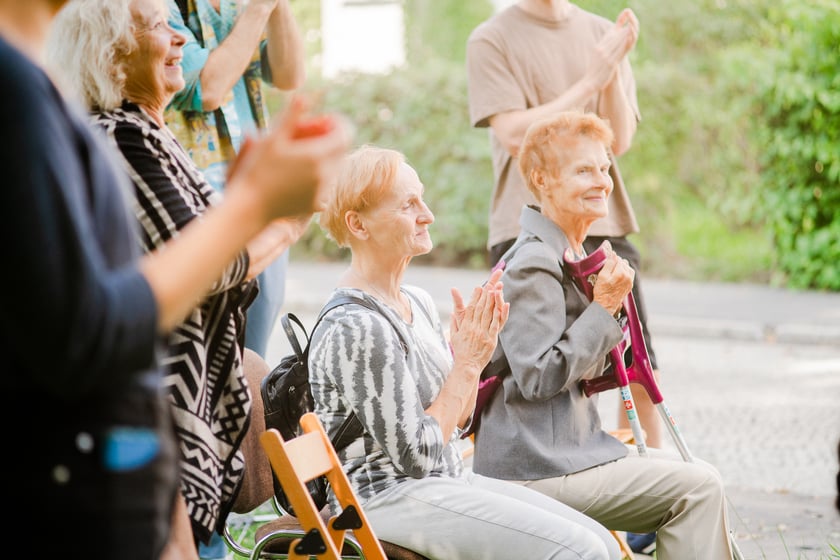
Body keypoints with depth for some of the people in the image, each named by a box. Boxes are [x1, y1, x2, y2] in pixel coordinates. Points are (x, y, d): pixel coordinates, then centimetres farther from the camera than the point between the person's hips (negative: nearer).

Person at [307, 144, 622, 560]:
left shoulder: (418, 303, 10)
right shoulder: (354, 329, -18)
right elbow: (416, 454, -18)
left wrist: (476, 349, -1)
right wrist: (467, 364, -12)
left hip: (451, 480, 9)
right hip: (392, 499, -9)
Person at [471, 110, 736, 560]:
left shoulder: (570, 256, 15)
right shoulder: (533, 265, -16)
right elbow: (539, 376, -23)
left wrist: (610, 300, 2)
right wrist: (604, 307, -19)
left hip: (573, 446, 10)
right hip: (533, 468, -10)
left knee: (700, 475, 16)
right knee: (698, 488, -12)